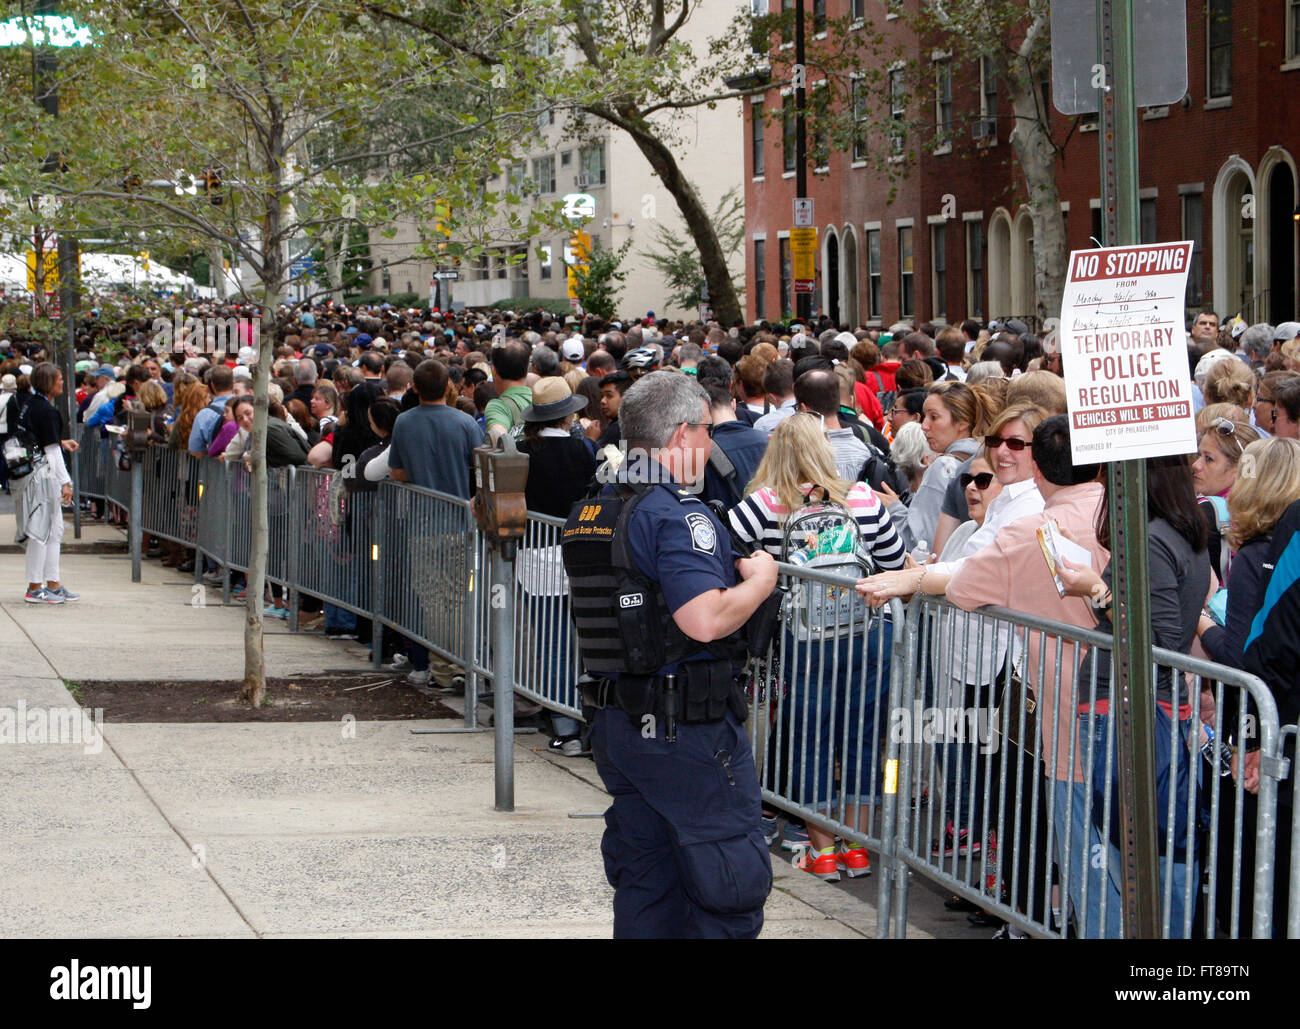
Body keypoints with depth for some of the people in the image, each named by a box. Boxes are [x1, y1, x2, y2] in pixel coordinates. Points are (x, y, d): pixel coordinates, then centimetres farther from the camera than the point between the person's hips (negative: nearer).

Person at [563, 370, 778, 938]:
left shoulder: (590, 512, 11)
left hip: (616, 721, 9)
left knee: (645, 885, 15)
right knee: (731, 889, -1)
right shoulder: (678, 515, -17)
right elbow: (705, 620, -27)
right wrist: (759, 581, -9)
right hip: (688, 730, -9)